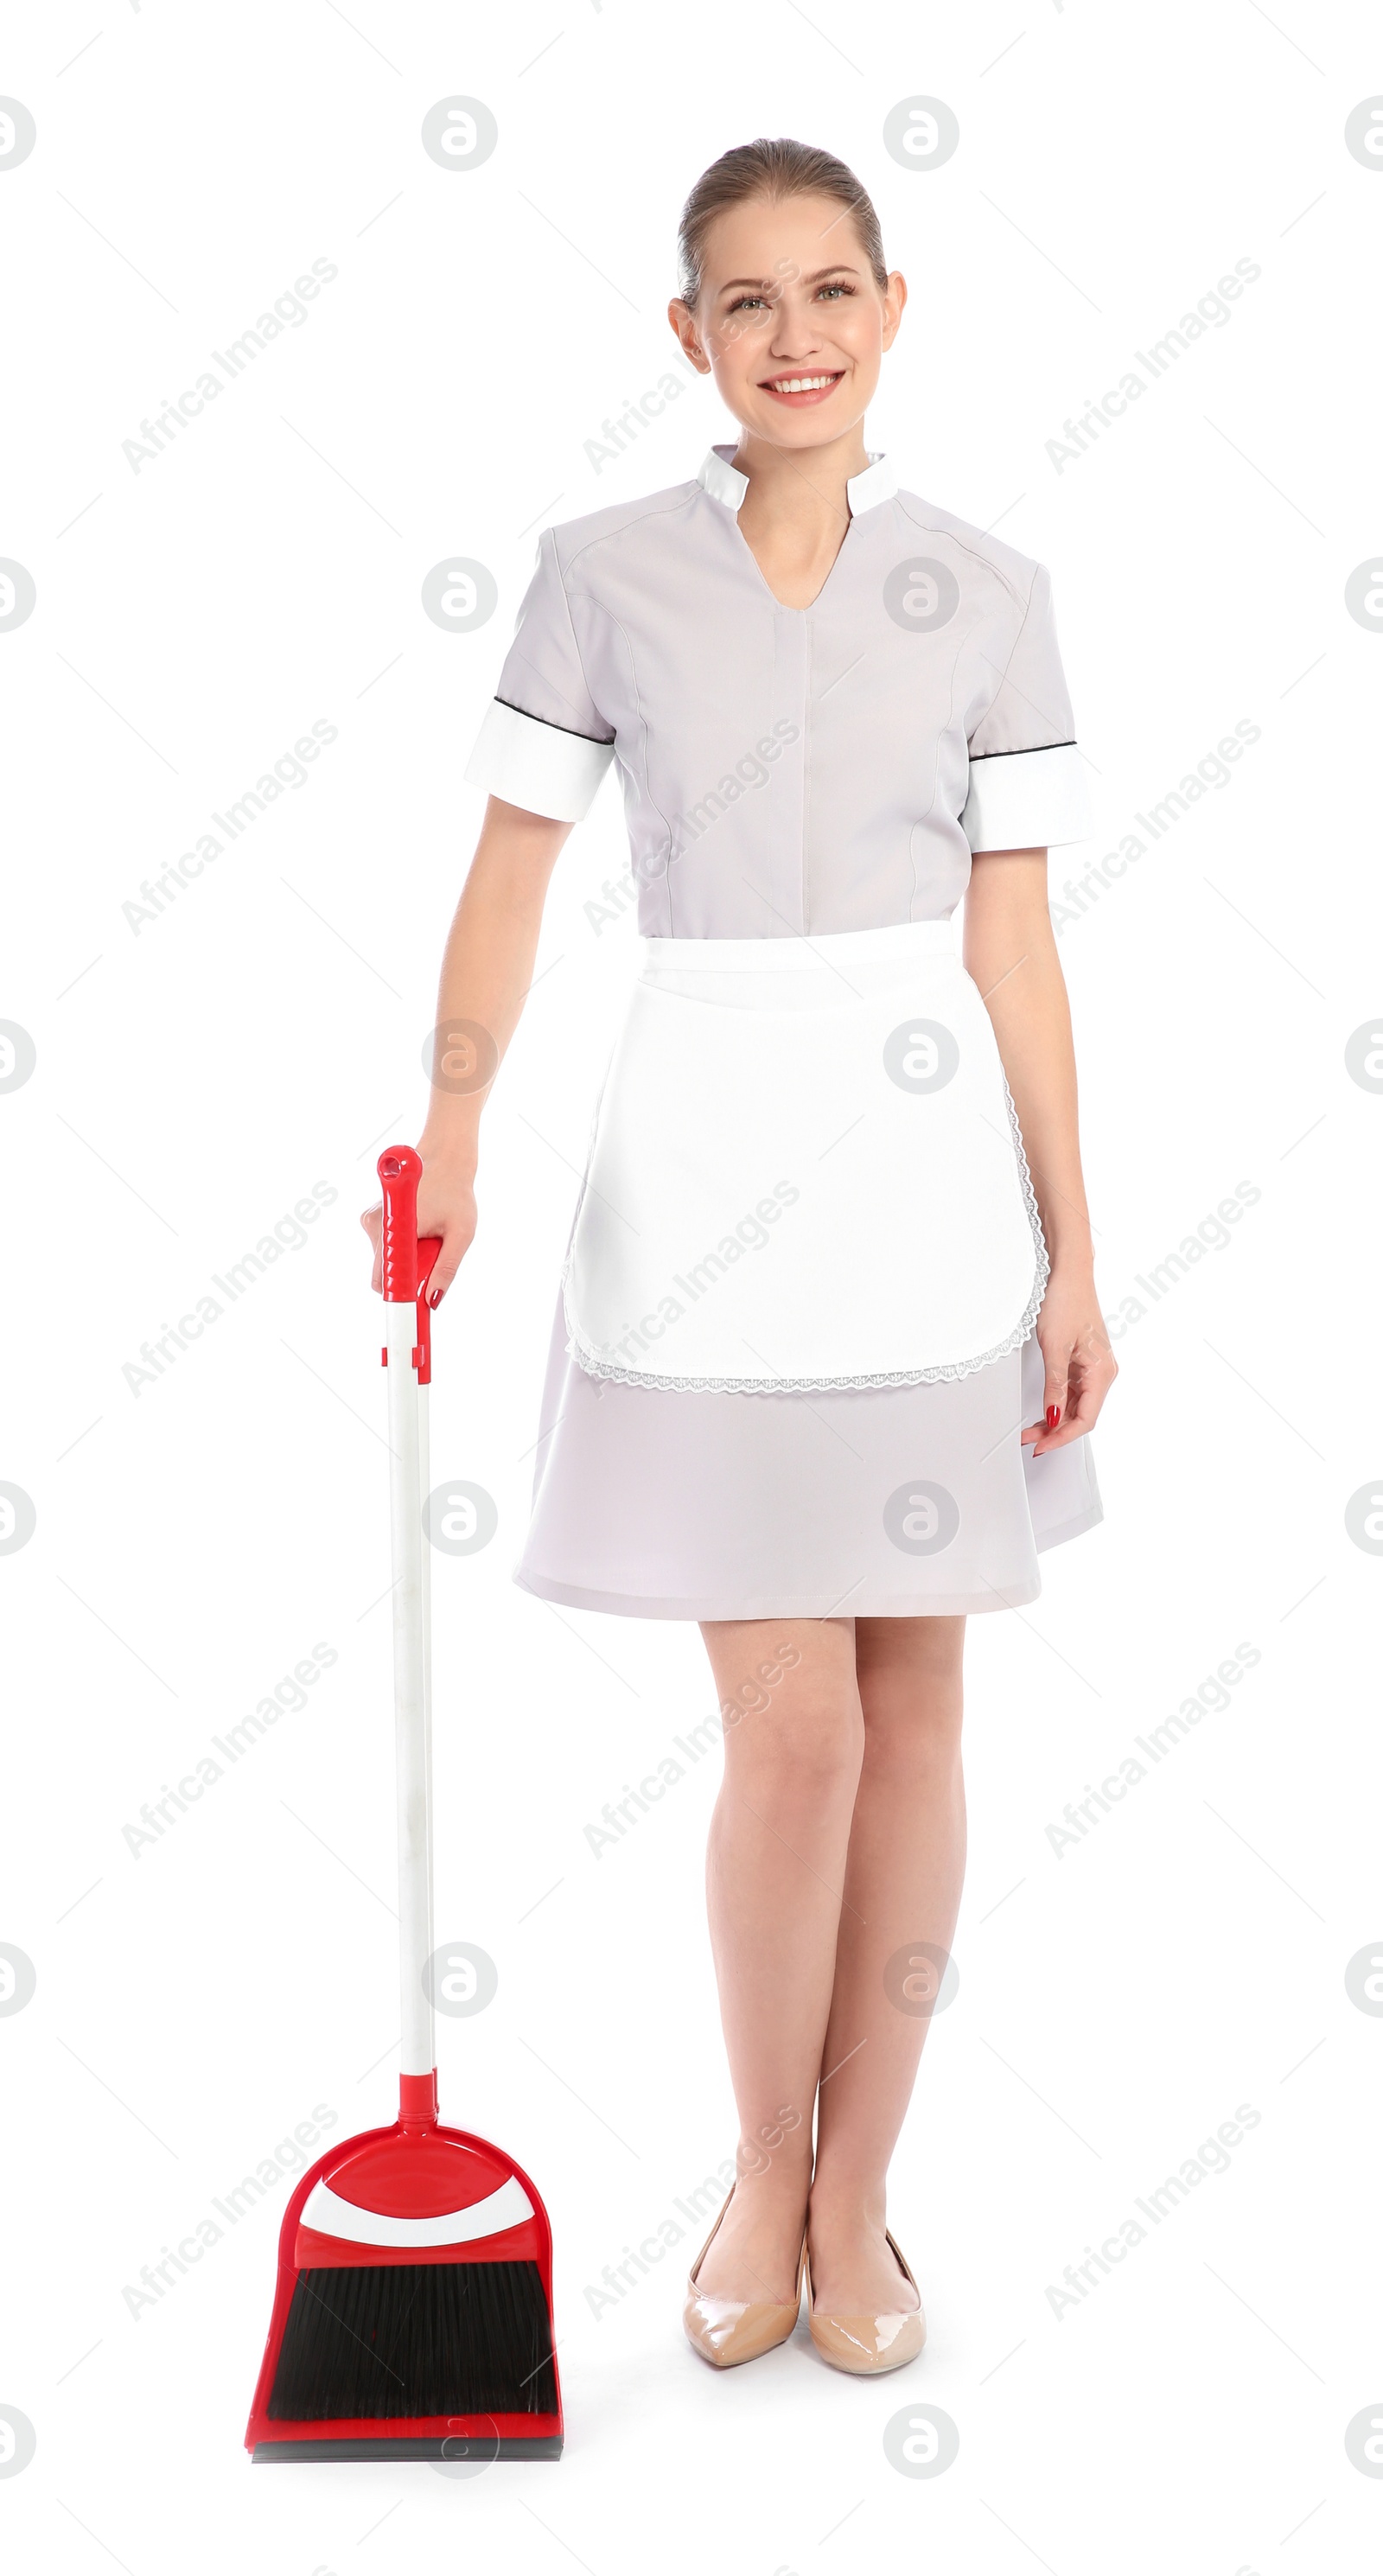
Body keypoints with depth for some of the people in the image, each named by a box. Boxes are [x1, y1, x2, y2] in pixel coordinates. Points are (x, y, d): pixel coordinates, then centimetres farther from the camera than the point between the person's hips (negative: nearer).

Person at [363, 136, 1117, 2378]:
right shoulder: (605, 574, 3)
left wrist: (1072, 1258, 0)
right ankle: (764, 2173, 23)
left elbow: (1017, 945, 3)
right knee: (788, 1726, -2)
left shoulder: (985, 594, 4)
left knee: (914, 1709, 7)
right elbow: (514, 868, 3)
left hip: (934, 1177, 2)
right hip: (704, 1164, -1)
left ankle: (855, 2194, 24)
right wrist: (452, 1123, -12)